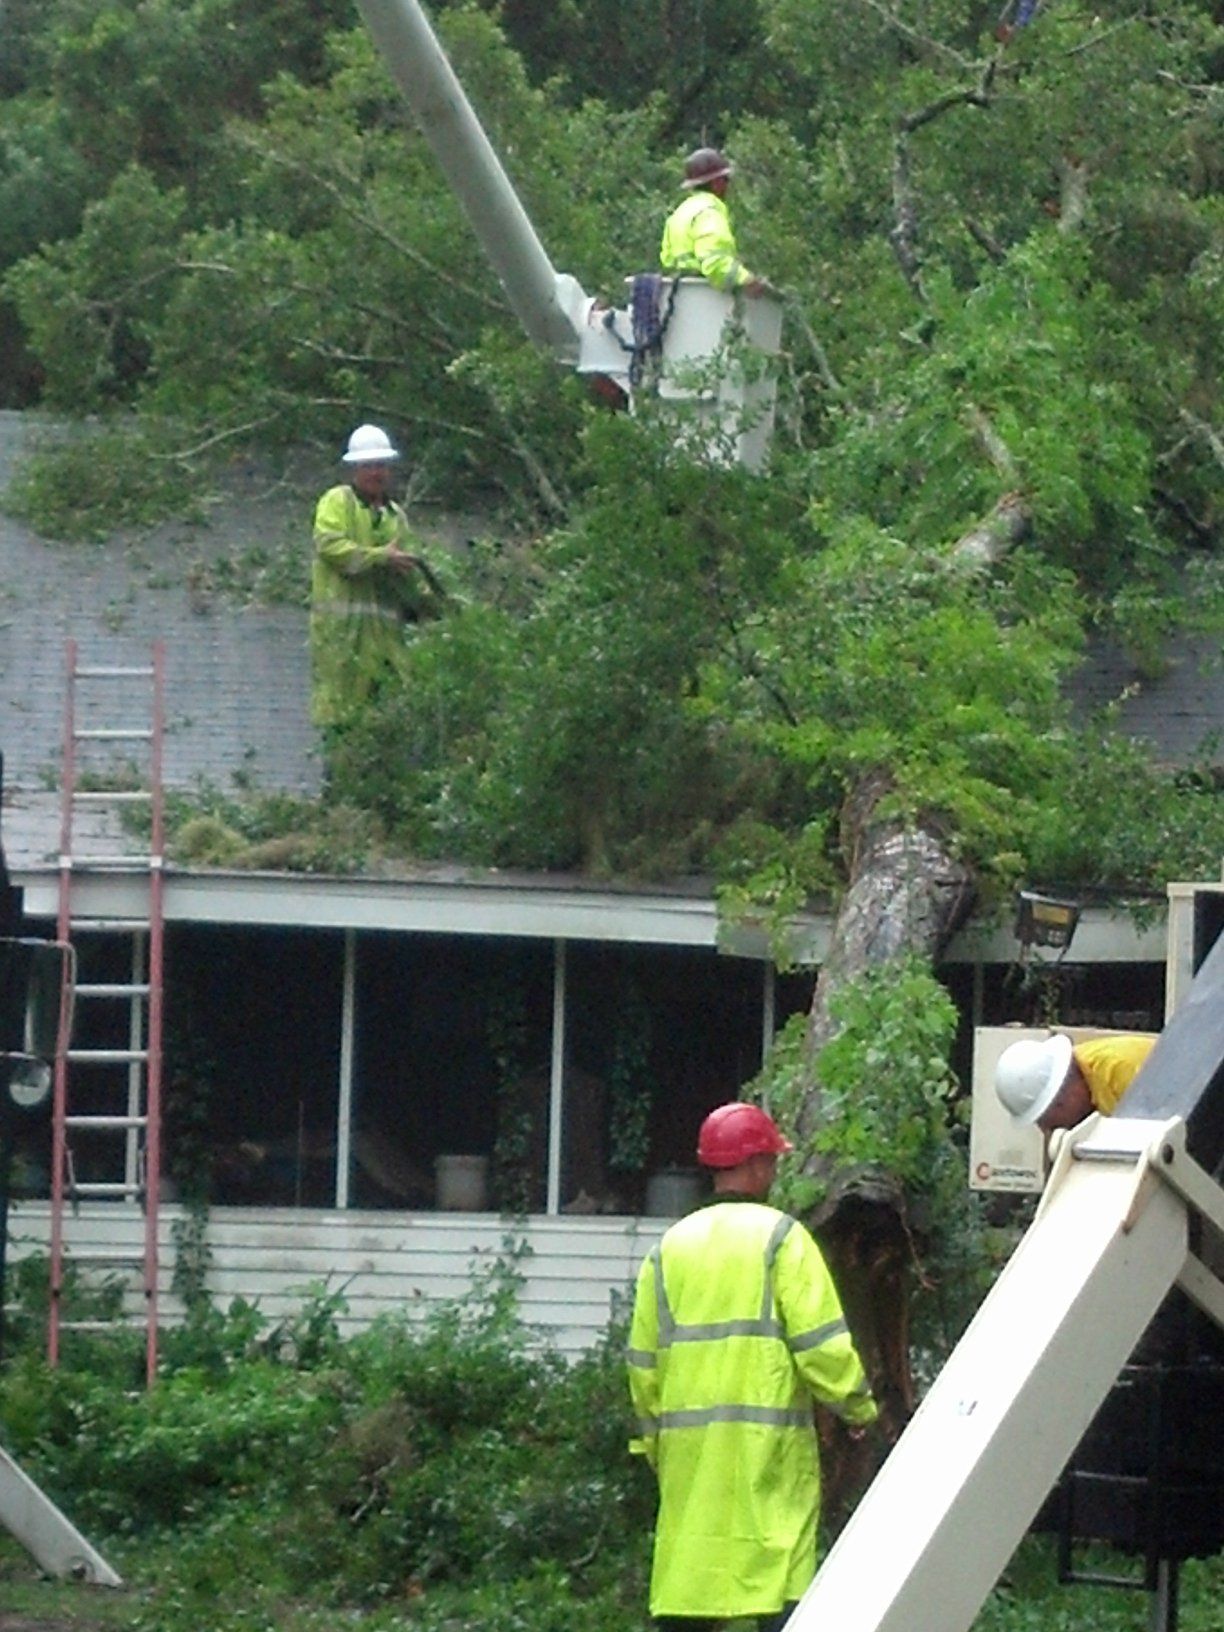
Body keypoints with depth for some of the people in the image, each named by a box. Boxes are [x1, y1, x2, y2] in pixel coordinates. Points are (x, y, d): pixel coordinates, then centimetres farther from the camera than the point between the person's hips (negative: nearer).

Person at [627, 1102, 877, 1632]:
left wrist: (653, 1438, 21)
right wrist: (858, 1405, 5)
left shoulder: (671, 1247, 10)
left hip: (687, 1449, 5)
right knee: (782, 1587, -4)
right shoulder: (780, 1237, -4)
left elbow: (643, 1360, 12)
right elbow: (821, 1344, -9)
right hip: (767, 1444, -5)